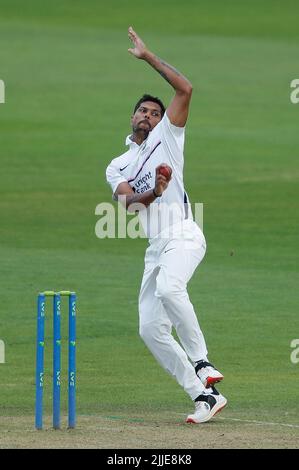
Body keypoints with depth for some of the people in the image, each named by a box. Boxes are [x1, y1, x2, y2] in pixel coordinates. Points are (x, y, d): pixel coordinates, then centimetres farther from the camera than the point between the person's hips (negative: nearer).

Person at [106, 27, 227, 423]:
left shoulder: (167, 138, 10)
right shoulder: (117, 167, 20)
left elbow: (185, 89, -4)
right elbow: (128, 201, -2)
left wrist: (149, 57, -3)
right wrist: (154, 192, -22)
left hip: (183, 237, -6)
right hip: (156, 248, 6)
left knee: (168, 288, -36)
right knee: (151, 330, -2)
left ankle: (201, 362, -30)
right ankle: (205, 396, 0)